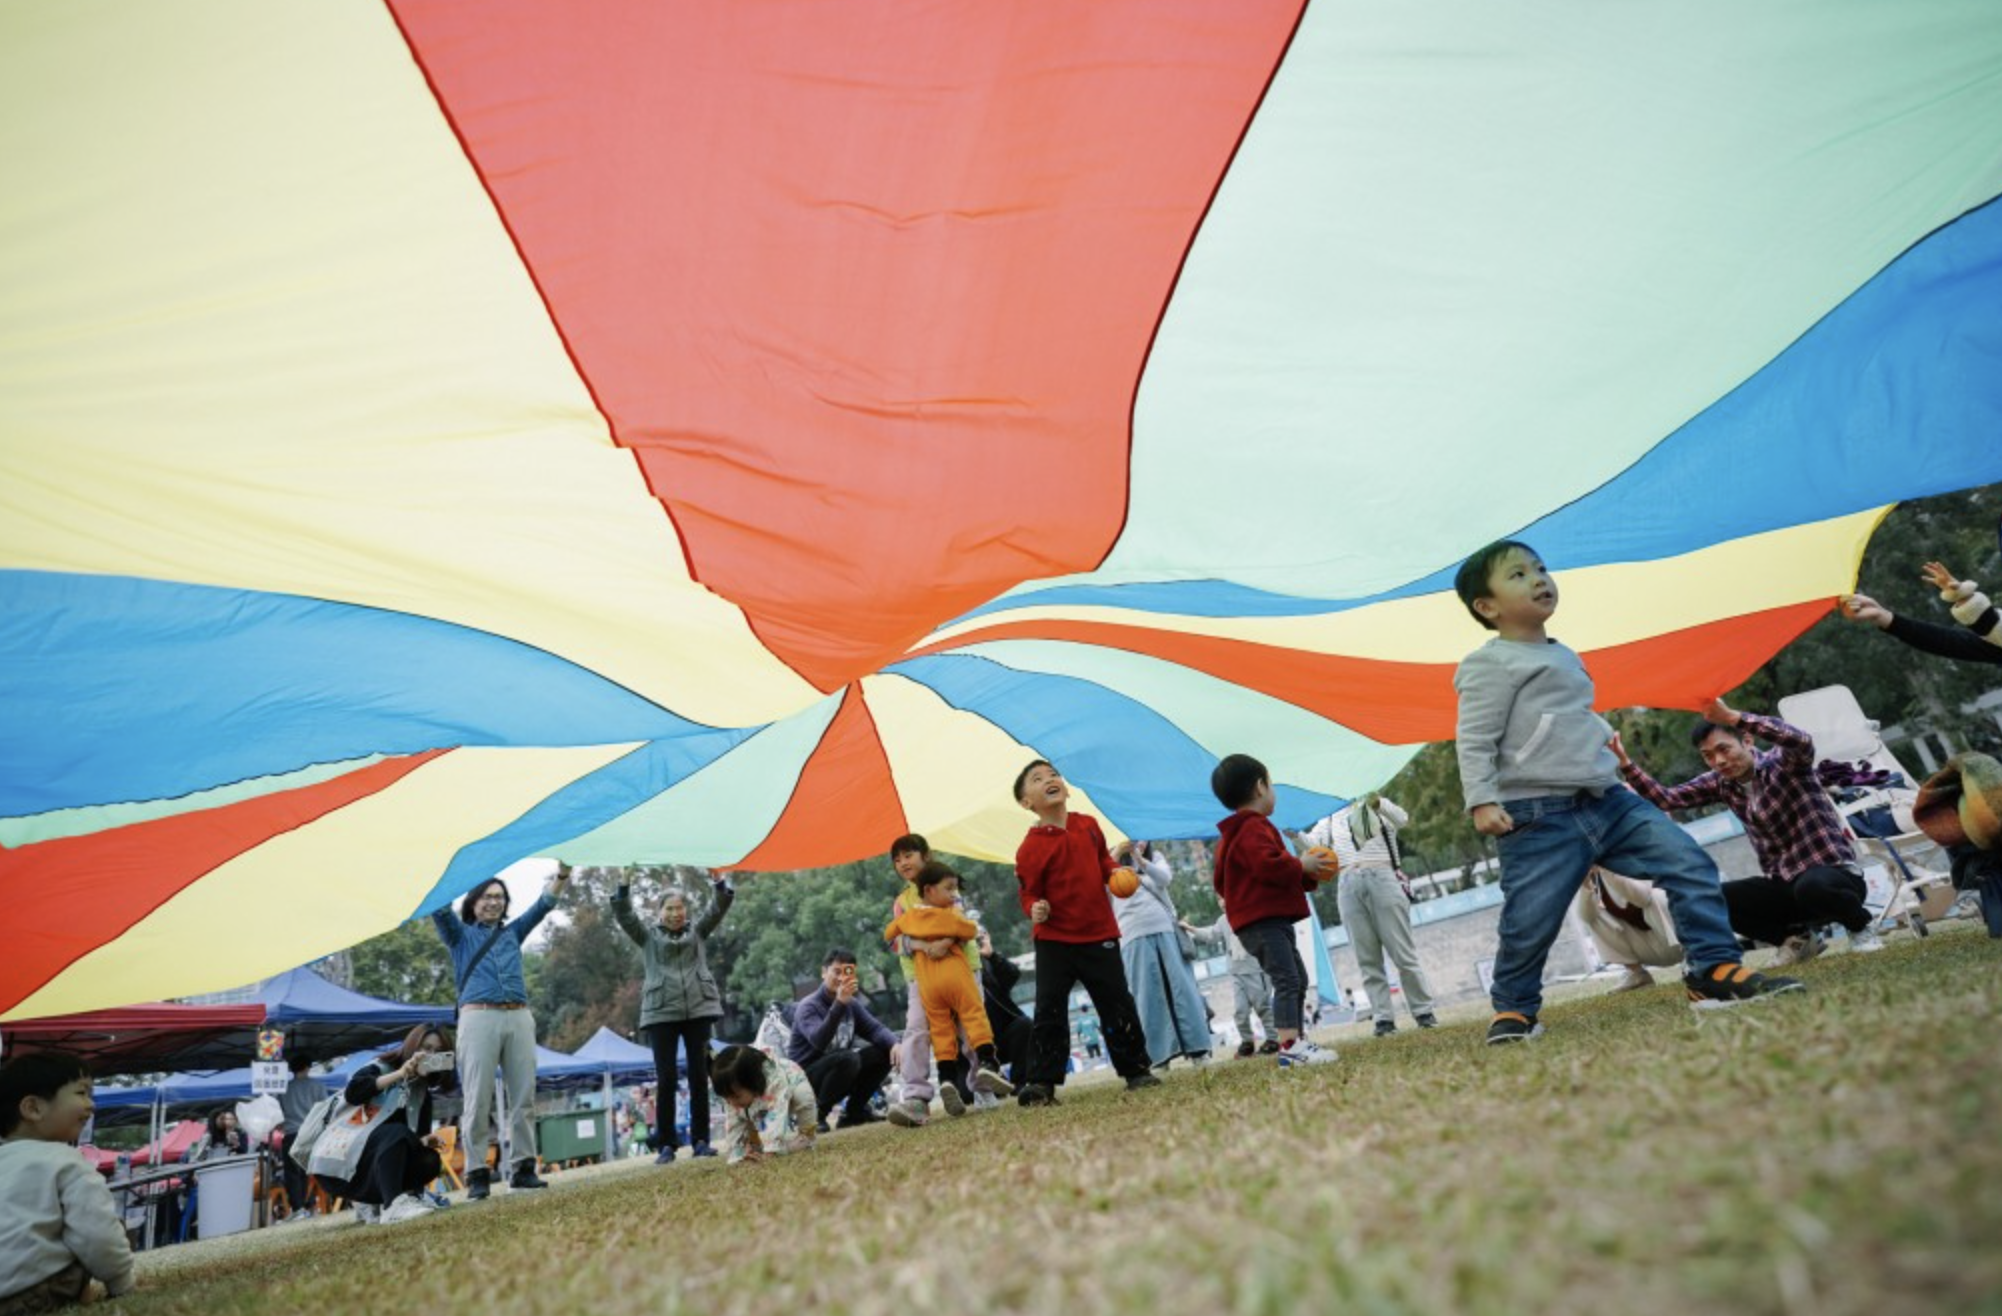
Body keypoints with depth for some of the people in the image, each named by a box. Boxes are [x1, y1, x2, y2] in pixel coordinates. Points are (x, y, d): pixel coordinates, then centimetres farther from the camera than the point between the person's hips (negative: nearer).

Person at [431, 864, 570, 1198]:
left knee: (524, 1097, 0)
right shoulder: (460, 934, 16)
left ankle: (524, 1167, 5)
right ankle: (477, 1174, -1)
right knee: (479, 1101, -6)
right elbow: (440, 908, 1)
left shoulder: (512, 933, 23)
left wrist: (562, 873, 2)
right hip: (479, 1018, -3)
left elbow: (544, 904, 17)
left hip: (519, 1018, 3)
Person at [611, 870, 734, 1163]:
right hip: (661, 1013, -1)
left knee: (699, 1076, 3)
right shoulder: (648, 937, 11)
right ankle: (666, 1145, 2)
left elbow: (719, 908, 3)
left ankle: (700, 1140, 8)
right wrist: (624, 886, -17)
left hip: (699, 1009, 1)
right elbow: (623, 914, -1)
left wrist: (720, 883, -16)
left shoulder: (697, 931, 14)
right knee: (666, 1079, -3)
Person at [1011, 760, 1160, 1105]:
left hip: (1099, 933, 3)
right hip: (1053, 939, -3)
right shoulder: (1030, 848, -13)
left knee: (1118, 1005, 8)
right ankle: (1042, 1082, 3)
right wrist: (1035, 909, -28)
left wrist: (1116, 873, -1)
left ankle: (1136, 1070, 23)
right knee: (1049, 1011, -5)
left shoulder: (1088, 825, 2)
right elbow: (1029, 892, -6)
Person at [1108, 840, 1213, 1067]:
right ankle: (1160, 1055, -7)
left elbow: (1165, 877, -4)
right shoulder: (1114, 860, 14)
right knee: (1147, 994, -6)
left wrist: (1141, 861, -21)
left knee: (1180, 986, -3)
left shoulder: (1155, 856, 18)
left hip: (1164, 928, 2)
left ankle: (1197, 1048, -2)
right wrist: (1115, 855, -22)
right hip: (1133, 934, -2)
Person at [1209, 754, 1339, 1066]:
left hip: (1268, 921, 11)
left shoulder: (1235, 834, 21)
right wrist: (1300, 865, -11)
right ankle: (1289, 1046, -22)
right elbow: (1269, 865, -31)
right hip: (1264, 921, -11)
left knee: (1297, 979, 19)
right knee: (1287, 980, -17)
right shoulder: (1254, 827, -15)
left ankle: (1298, 1040, 24)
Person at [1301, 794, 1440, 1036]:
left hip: (1381, 878, -2)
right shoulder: (1331, 820, 20)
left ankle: (1423, 1011, 6)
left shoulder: (1382, 811, 16)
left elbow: (1402, 819, -6)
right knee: (1368, 960, 0)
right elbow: (1312, 842, 5)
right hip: (1348, 886, 2)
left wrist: (1379, 802, -27)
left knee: (1403, 953, -3)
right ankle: (1384, 1018, 1)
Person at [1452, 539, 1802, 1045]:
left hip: (1607, 799, 8)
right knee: (1530, 921, -6)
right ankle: (1514, 1010, 15)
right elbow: (1475, 741, -12)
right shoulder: (1490, 664, -8)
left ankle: (1714, 970, 7)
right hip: (1539, 814, -8)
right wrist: (1482, 802, -20)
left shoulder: (1563, 656, 19)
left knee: (1689, 862, -1)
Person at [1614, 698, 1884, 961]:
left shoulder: (1782, 762, -14)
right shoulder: (1719, 784, 3)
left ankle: (1862, 926, -4)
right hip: (1783, 882, 5)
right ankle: (1797, 937, 9)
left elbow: (1802, 742, -38)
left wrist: (1732, 717, -49)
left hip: (1834, 873, -5)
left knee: (1812, 886, -40)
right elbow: (1664, 798, -2)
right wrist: (1624, 763, -17)